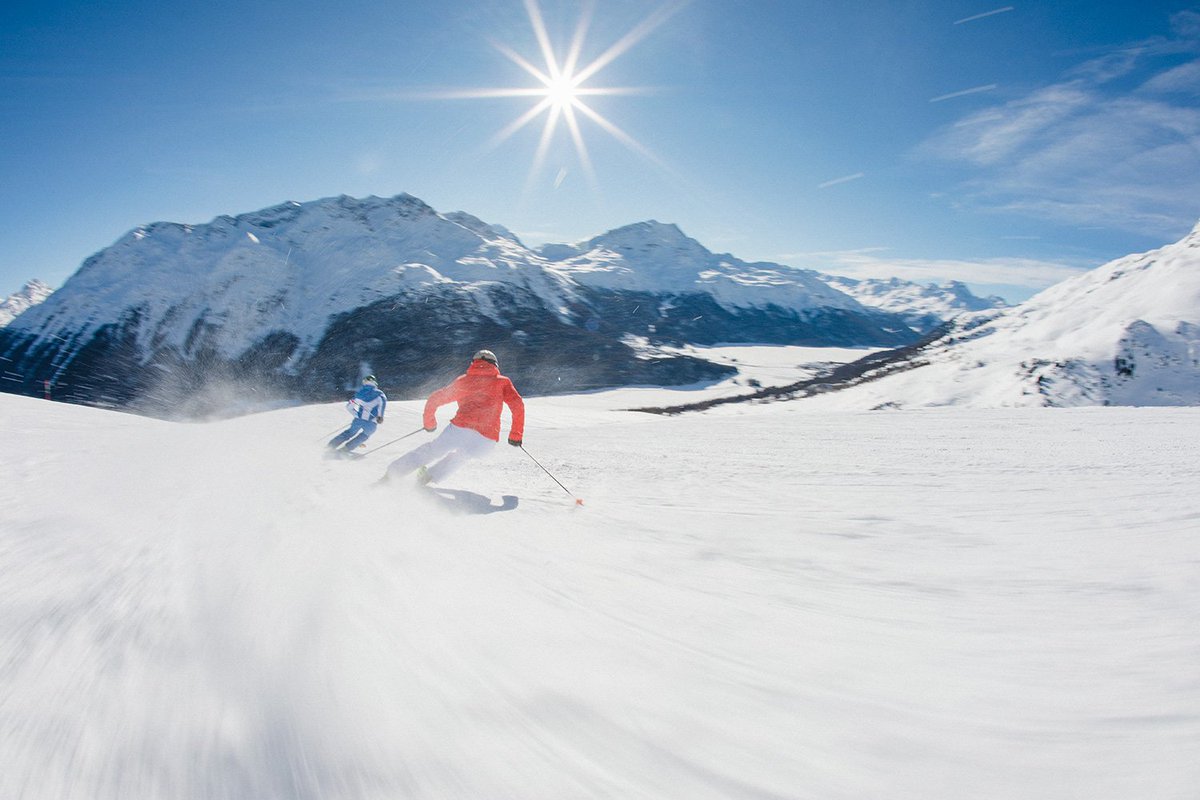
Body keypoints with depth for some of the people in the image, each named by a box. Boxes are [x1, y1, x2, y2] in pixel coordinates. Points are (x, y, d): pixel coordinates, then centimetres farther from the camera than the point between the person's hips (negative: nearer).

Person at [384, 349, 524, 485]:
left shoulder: (462, 380, 22)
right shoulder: (503, 382, 17)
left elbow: (433, 400, 22)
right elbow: (518, 405, 3)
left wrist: (429, 423, 37)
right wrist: (515, 435, 10)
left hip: (459, 429, 0)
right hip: (487, 441, 0)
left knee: (431, 450, 21)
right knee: (462, 454, 30)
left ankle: (391, 473, 18)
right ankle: (431, 475, 16)